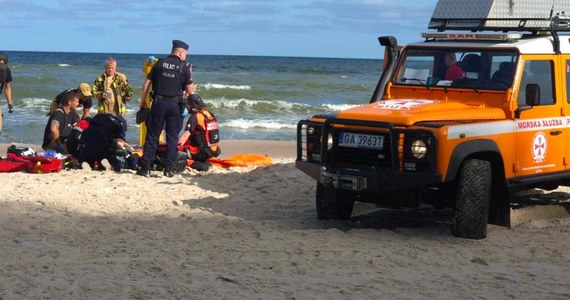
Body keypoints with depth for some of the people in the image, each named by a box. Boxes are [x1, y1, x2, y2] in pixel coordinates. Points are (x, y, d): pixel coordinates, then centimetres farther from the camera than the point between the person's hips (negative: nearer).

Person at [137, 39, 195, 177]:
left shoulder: (160, 63, 5)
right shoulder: (184, 67, -1)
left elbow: (146, 85, 4)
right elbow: (190, 91, 0)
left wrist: (142, 102, 13)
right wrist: (189, 75, 13)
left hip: (159, 103, 1)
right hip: (175, 105, -1)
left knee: (152, 135, 5)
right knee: (172, 137, 7)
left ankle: (145, 167, 3)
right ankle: (169, 168, 5)